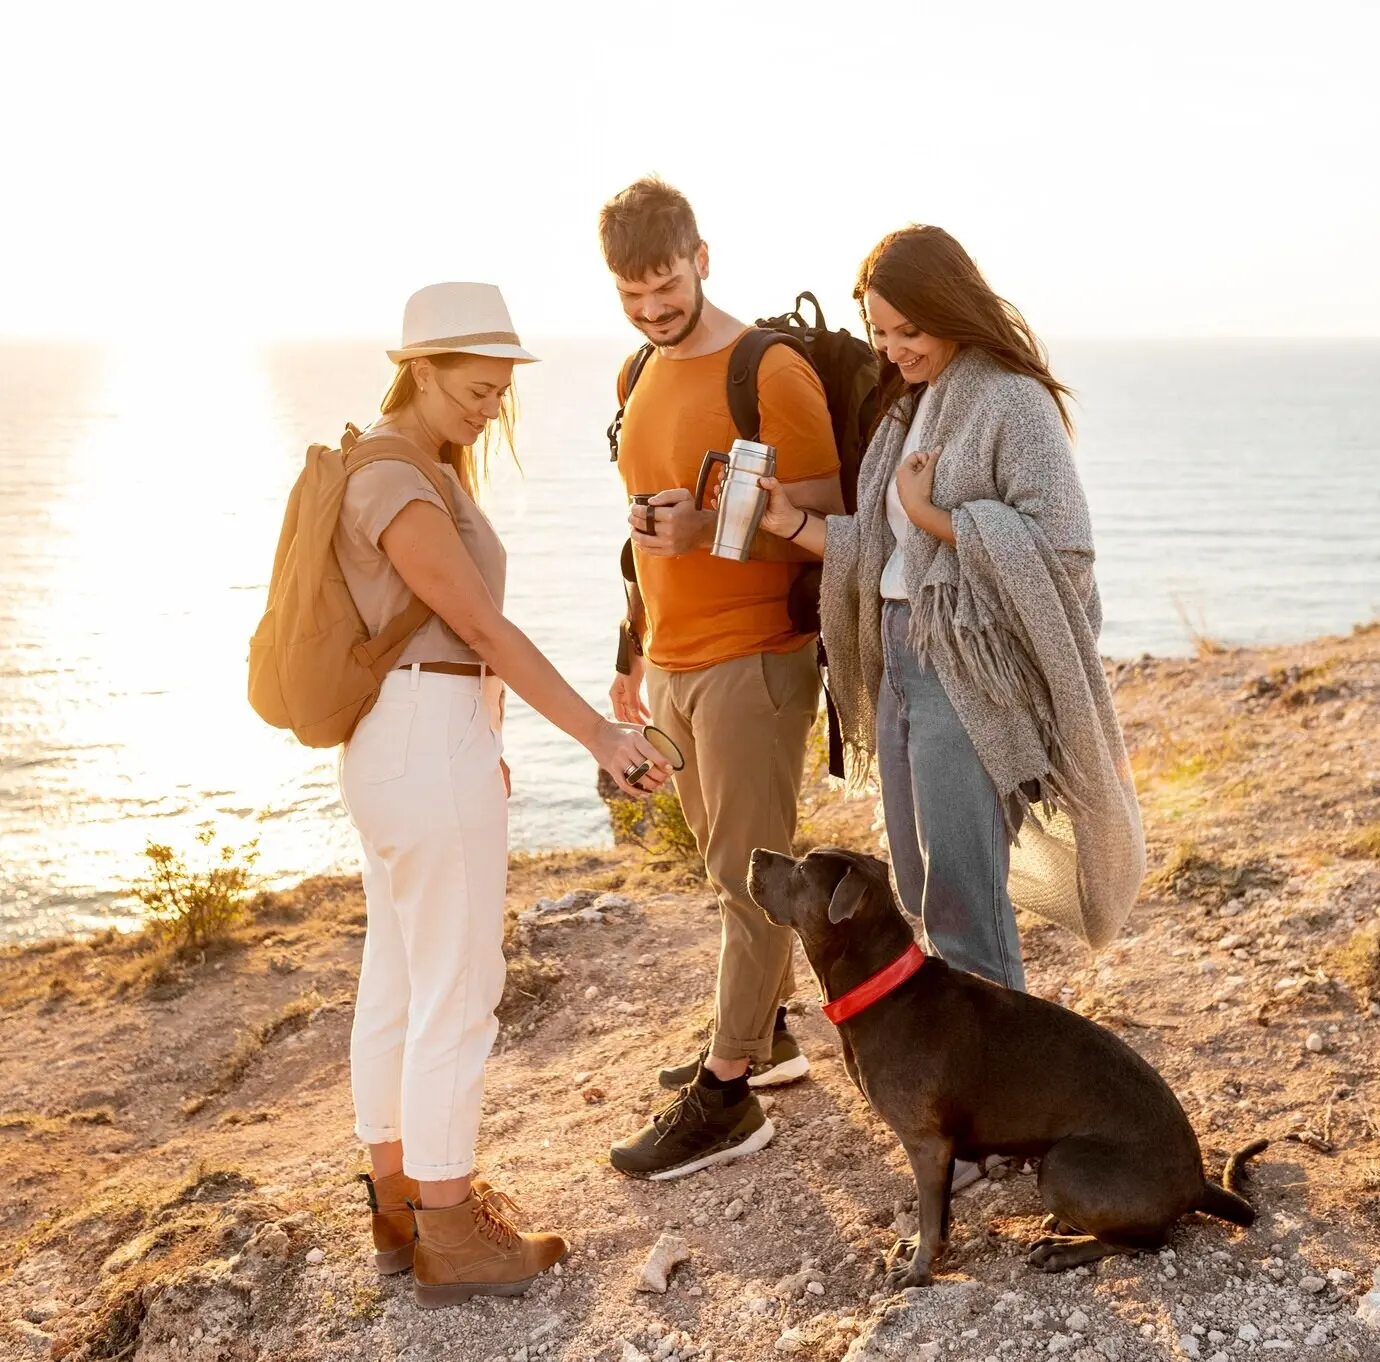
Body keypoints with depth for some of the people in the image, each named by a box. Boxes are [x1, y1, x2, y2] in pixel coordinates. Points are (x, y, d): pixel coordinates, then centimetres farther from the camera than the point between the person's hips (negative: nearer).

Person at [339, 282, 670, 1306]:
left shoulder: (420, 466, 13)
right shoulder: (399, 487, -18)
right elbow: (487, 629, -19)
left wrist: (479, 742, 20)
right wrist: (602, 737, -17)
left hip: (390, 745, 10)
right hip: (434, 747, -10)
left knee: (396, 984, 16)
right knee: (457, 993, 0)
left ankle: (399, 1203, 29)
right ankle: (450, 1240, 11)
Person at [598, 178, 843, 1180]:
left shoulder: (771, 373, -12)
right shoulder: (640, 377, 13)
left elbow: (825, 526, -12)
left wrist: (712, 528, -26)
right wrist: (637, 653, 23)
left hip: (752, 661, -7)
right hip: (673, 664, 7)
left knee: (749, 875, -2)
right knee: (733, 865, 15)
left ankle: (726, 1099, 4)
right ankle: (768, 1034, 29)